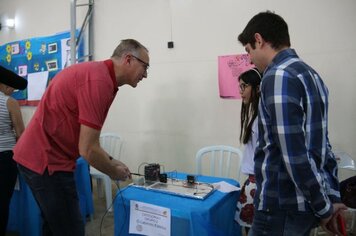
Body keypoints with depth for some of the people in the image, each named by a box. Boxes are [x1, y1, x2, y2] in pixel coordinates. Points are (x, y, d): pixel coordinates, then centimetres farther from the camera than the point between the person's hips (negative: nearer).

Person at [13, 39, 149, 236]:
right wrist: (114, 172, -5)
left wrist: (111, 162, 14)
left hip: (39, 156, 10)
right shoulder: (100, 80, -23)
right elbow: (88, 150, -23)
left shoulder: (97, 72, 10)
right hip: (46, 161, -10)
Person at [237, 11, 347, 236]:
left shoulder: (278, 77, -19)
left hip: (283, 206, -9)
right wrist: (332, 197, 13)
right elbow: (320, 143, 11)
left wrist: (323, 207, -10)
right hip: (307, 203, 9)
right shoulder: (309, 74, 11)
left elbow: (294, 154, -23)